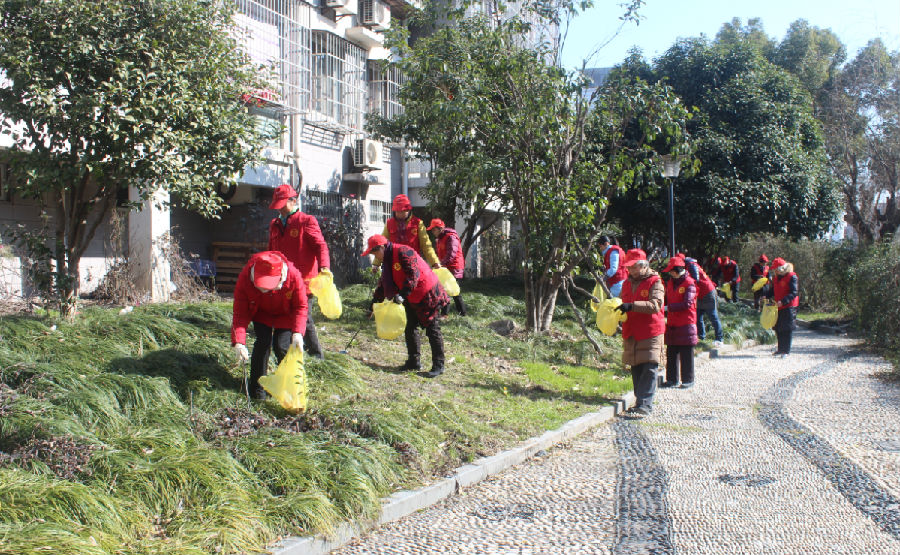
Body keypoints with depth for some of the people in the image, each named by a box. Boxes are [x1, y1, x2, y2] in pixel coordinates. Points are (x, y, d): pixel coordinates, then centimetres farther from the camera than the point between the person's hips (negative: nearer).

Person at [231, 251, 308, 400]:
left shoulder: (294, 276, -38)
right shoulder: (245, 278, -35)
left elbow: (301, 307, -24)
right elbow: (240, 312, -28)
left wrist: (298, 333, -39)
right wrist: (238, 342, -39)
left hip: (285, 315, -1)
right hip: (261, 313, 1)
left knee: (282, 346, -12)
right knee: (263, 342, -16)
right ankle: (257, 386, 3)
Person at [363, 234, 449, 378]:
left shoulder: (403, 252, -21)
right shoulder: (387, 261, 10)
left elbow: (414, 275, -29)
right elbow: (383, 285, 19)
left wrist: (403, 294, -34)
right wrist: (375, 303, 16)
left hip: (428, 295, -10)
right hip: (411, 299, 10)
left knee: (432, 330, -5)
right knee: (410, 328, 12)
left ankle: (438, 365, -1)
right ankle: (414, 362, 22)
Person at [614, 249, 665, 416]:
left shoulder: (655, 282, -5)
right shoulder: (627, 284, 17)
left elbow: (656, 305, -20)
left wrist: (632, 306, -29)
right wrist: (619, 311, 5)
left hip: (651, 333, -6)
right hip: (631, 333, 6)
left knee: (649, 369, -10)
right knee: (636, 369, 8)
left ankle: (645, 403, -13)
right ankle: (640, 401, 15)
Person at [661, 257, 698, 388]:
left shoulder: (689, 283, -10)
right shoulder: (670, 283, 13)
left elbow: (687, 303, -19)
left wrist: (669, 307, -19)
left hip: (686, 324, -7)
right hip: (672, 324, 7)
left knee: (686, 354, 0)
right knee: (671, 353, 9)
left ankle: (688, 380, 8)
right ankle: (672, 379, 17)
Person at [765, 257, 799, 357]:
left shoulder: (792, 277, -11)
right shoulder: (775, 278, 13)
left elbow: (794, 293, -17)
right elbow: (772, 291, 21)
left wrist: (783, 301, -27)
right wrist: (766, 296, 0)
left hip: (789, 307, -7)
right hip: (778, 307, 7)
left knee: (787, 329, -4)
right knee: (778, 329, 12)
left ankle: (786, 351, 1)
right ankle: (781, 349, 24)